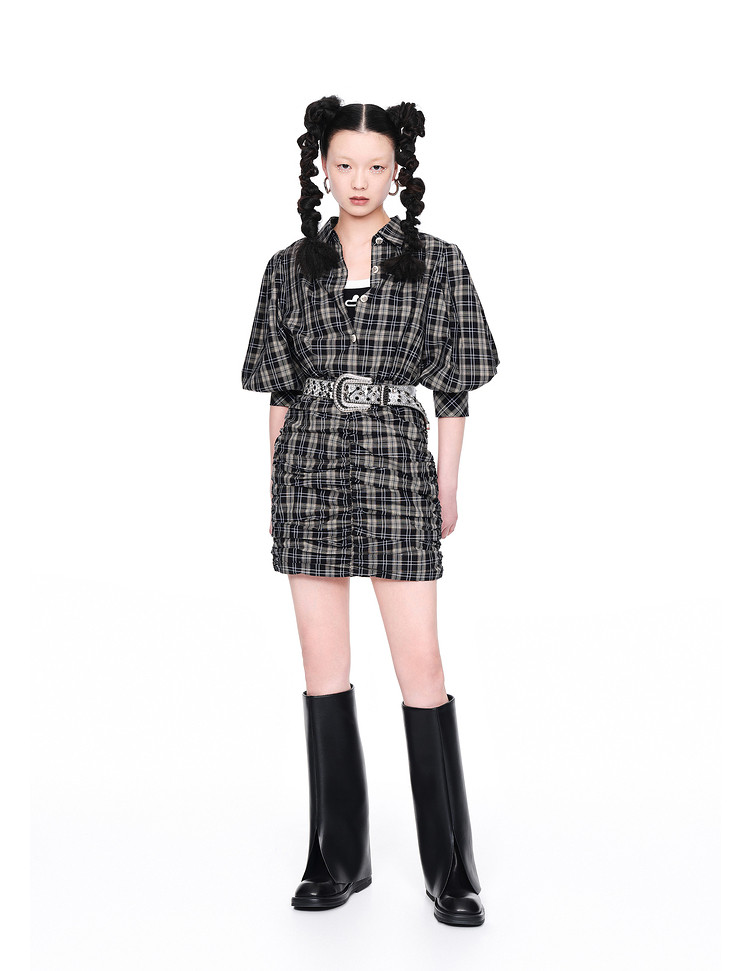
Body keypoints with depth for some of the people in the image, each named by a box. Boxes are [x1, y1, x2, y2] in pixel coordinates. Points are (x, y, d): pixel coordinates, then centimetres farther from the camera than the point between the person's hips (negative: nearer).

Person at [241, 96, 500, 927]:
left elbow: (454, 389, 4)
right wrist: (275, 484, 7)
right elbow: (279, 390, 11)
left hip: (397, 463, -2)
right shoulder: (290, 267, 9)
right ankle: (338, 858, 20)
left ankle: (450, 868, 11)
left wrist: (446, 486, 1)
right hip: (311, 466, 3)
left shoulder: (438, 263, 4)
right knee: (323, 664, 6)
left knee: (420, 662, -3)